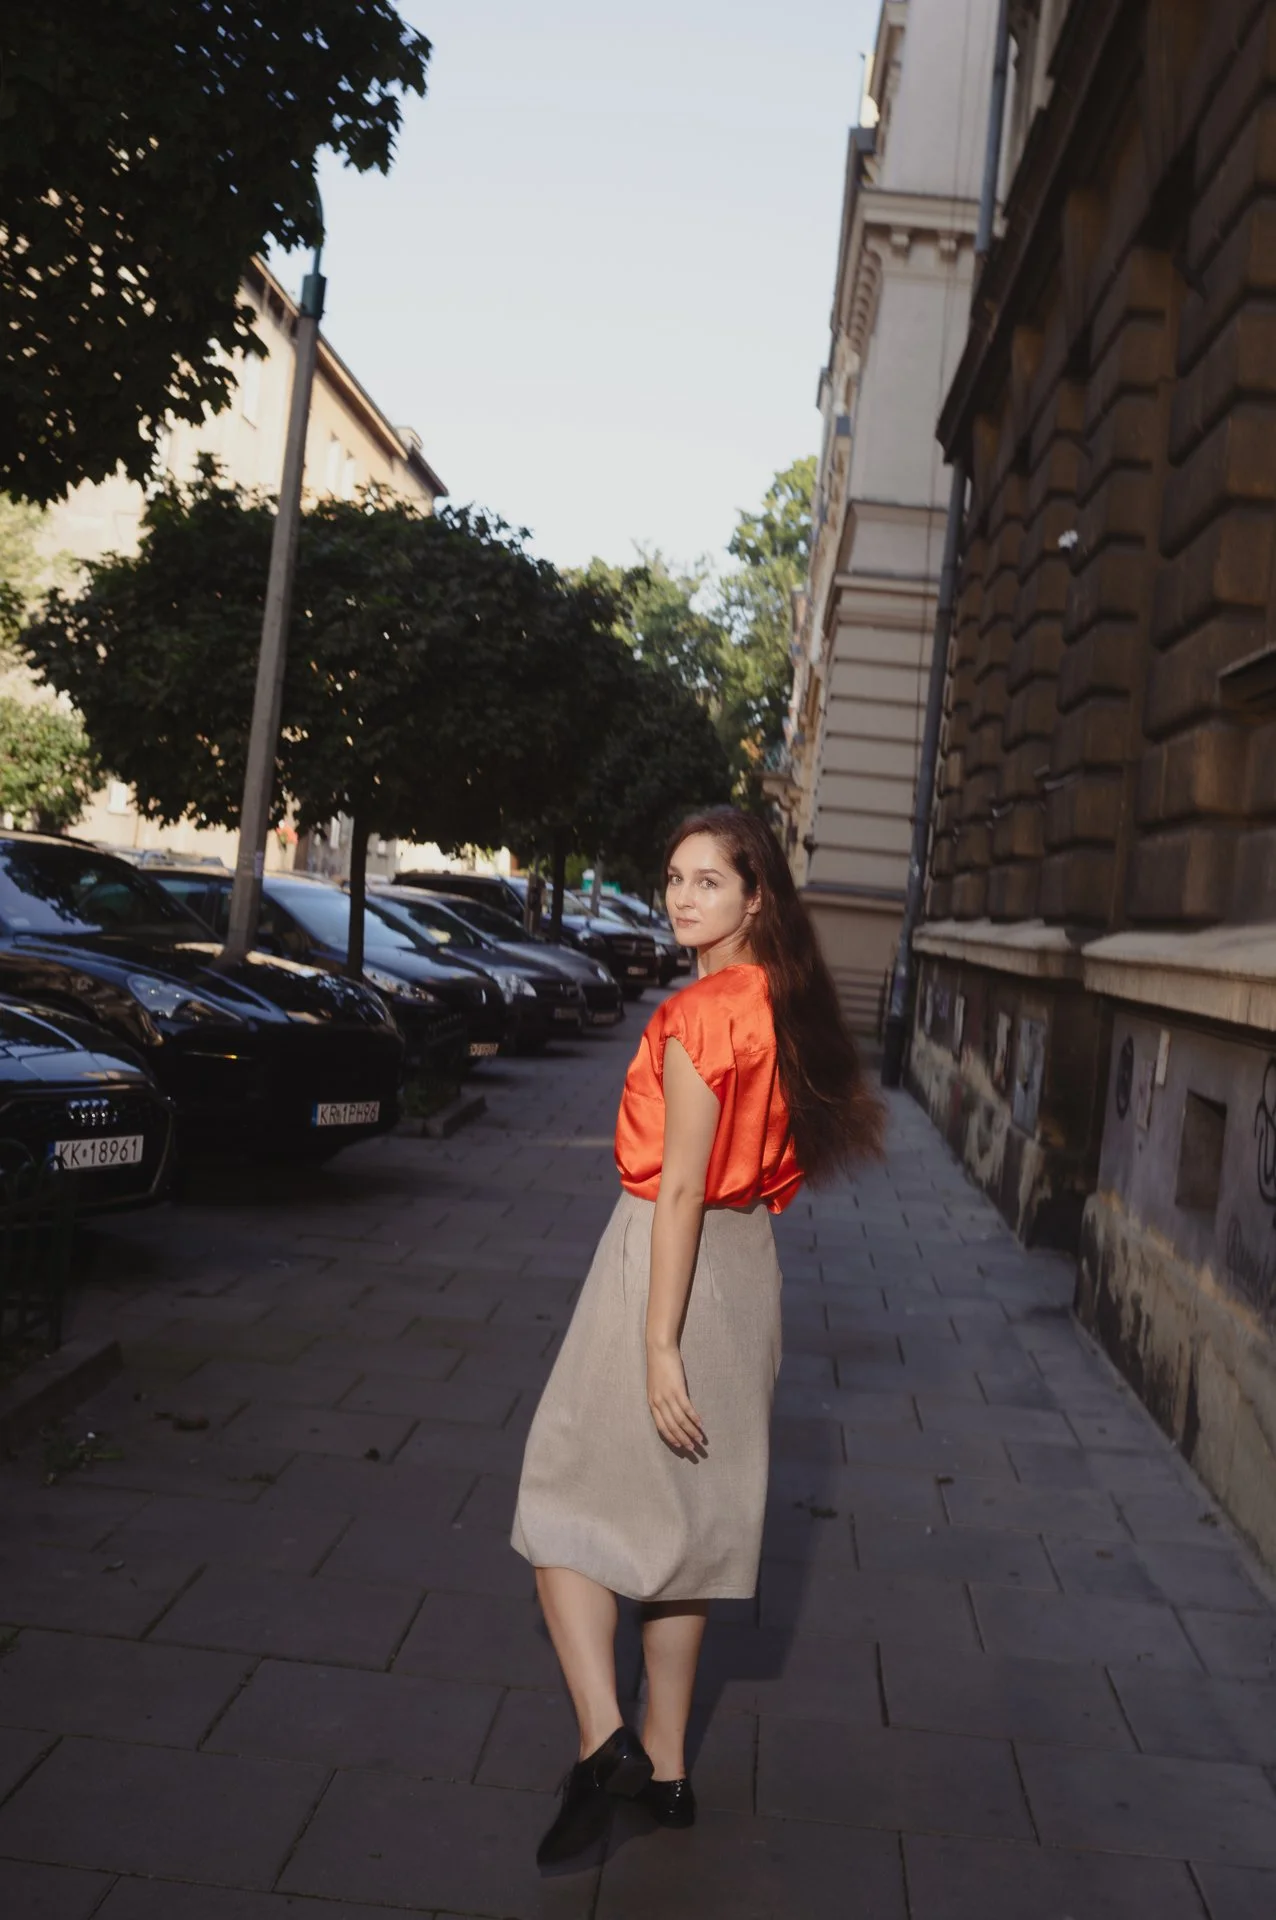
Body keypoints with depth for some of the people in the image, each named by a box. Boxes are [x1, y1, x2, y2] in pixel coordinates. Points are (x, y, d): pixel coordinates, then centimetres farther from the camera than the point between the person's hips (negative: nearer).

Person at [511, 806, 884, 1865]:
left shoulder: (699, 1016, -20)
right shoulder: (788, 1007, 5)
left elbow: (680, 1188, -22)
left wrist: (659, 1346, -20)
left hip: (673, 1258, -8)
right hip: (746, 1262, 8)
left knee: (566, 1503, 6)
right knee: (682, 1518, 16)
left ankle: (607, 1744, -4)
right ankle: (665, 1769, 27)